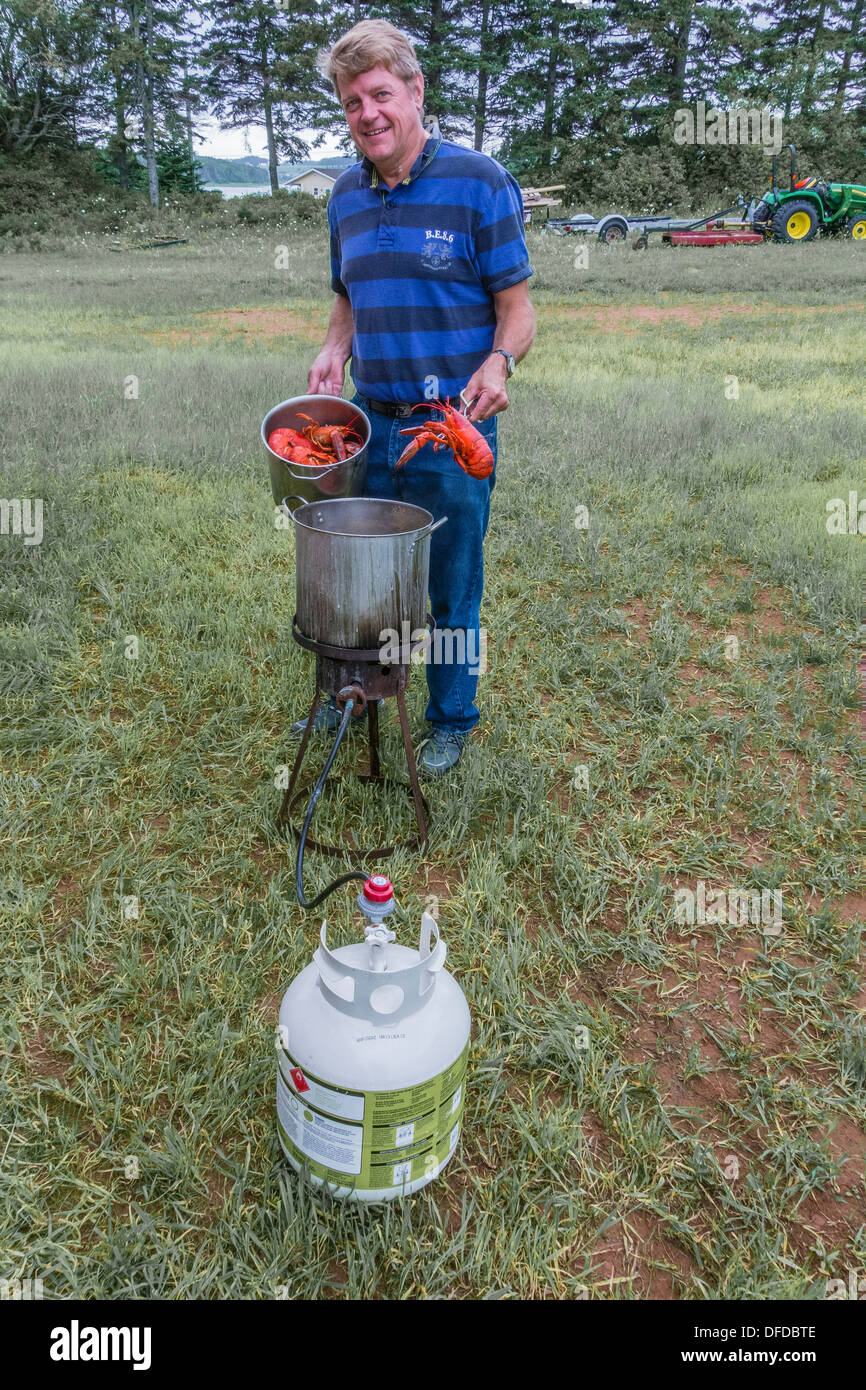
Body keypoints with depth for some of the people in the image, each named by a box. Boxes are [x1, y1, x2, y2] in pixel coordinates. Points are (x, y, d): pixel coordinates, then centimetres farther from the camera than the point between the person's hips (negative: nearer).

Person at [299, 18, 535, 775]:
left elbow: (517, 308, -6)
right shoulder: (346, 195, 10)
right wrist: (335, 351, -1)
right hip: (369, 422, 5)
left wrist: (497, 363, -27)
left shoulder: (479, 182, -6)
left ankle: (451, 719, 26)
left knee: (452, 590, 6)